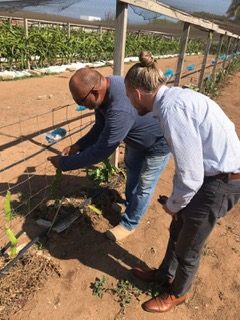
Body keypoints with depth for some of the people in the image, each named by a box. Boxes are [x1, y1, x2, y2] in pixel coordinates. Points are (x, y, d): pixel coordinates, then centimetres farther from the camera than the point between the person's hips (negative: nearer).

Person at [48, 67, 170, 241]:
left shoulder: (121, 109, -45)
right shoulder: (104, 87, -16)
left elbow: (101, 150, -38)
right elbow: (100, 128, -4)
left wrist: (64, 163, -27)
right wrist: (78, 146, -14)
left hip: (158, 142, -9)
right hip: (137, 137, 9)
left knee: (144, 185, 6)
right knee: (132, 168, 25)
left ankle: (129, 224, 27)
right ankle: (129, 204, 49)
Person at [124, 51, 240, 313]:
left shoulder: (170, 108, -27)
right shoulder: (172, 97, 3)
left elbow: (190, 174, -26)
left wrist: (173, 204, -6)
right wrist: (175, 202, 14)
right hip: (211, 172, 9)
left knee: (188, 245, 13)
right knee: (178, 230, 23)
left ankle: (177, 293, 43)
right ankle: (165, 274, 50)